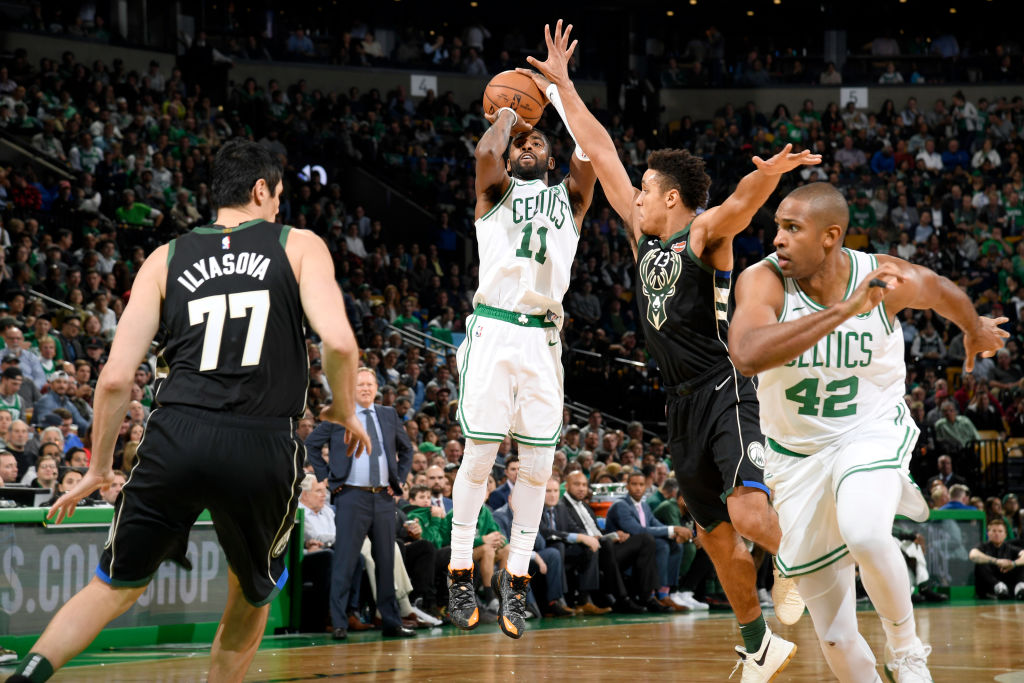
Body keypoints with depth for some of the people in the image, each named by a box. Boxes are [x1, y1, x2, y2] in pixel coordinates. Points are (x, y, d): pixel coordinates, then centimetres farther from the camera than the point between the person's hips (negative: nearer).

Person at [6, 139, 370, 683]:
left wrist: (98, 467, 19)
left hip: (178, 435, 2)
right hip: (263, 448, -1)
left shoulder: (166, 259, 15)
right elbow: (338, 342, -6)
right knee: (252, 596, 24)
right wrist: (345, 412, 12)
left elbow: (115, 378, 7)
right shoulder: (299, 246, 10)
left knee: (114, 588, 13)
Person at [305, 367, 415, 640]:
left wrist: (399, 479, 12)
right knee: (344, 562, -5)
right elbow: (310, 445, 6)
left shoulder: (389, 415, 12)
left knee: (386, 561, 8)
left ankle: (392, 623, 15)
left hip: (384, 497, 4)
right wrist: (326, 477, -2)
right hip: (351, 497, -4)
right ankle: (339, 624, -2)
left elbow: (406, 449, 24)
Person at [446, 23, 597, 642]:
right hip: (493, 330, -2)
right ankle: (462, 573, 6)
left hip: (544, 337, 3)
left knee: (538, 462, -1)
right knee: (479, 453, -4)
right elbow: (485, 153, -10)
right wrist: (508, 113, 8)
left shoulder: (569, 198, 19)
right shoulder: (496, 191, 13)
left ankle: (516, 578, 7)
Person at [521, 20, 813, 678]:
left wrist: (769, 174, -52)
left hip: (726, 392, -8)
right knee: (716, 534, 11)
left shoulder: (707, 231, -6)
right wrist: (563, 85, 17)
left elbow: (740, 203, -30)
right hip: (684, 403, 8)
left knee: (747, 512, -27)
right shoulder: (644, 233, 13)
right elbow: (602, 153, 16)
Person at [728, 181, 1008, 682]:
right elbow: (747, 356, -40)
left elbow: (942, 292, 10)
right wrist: (843, 310, -43)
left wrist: (976, 330, 30)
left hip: (872, 435, -1)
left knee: (865, 536, -34)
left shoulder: (890, 280, -15)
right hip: (797, 453, 1)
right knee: (836, 639, 3)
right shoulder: (763, 281, -20)